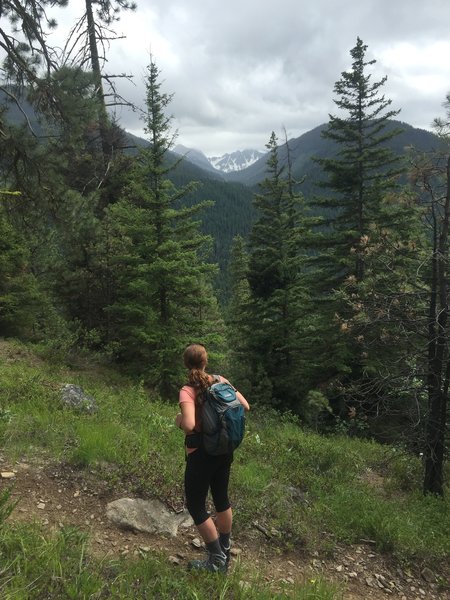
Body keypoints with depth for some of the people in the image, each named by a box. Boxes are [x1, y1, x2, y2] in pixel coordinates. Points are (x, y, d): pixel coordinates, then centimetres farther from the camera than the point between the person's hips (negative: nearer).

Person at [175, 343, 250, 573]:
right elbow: (245, 407, -1)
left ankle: (217, 561, 22)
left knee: (195, 505, 12)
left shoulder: (187, 391, -21)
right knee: (221, 499, 23)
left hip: (200, 455, -6)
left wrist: (178, 420, -12)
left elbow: (189, 425, -34)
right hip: (224, 451, 6)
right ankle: (225, 552, 40)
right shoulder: (220, 381, -4)